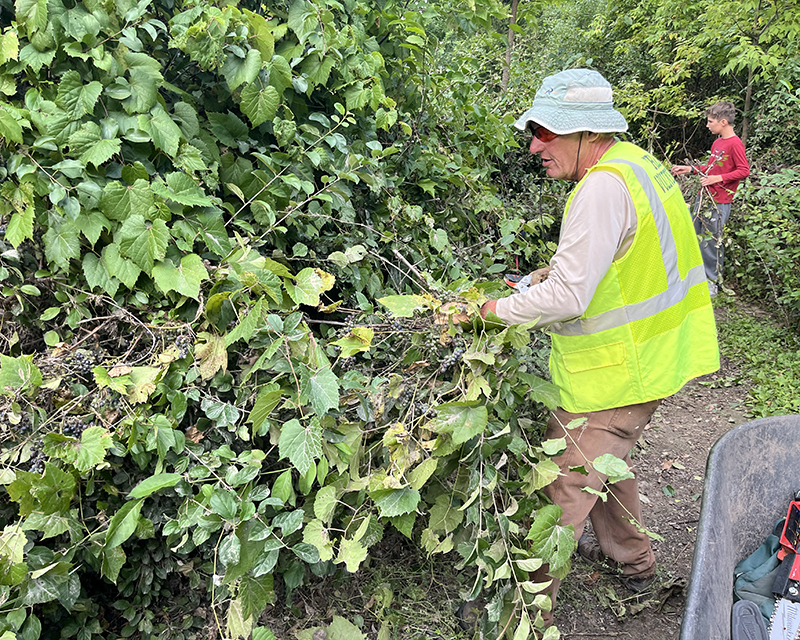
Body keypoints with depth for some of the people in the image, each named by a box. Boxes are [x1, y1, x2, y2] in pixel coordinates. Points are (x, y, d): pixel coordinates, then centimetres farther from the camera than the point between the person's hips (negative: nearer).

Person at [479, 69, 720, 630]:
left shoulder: (602, 188, -25)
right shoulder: (640, 162, 6)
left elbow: (567, 297, -28)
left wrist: (501, 309, -12)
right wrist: (563, 267, 9)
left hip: (617, 374, -10)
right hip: (652, 358, 10)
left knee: (563, 489, 0)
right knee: (607, 459, 28)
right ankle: (632, 559, 49)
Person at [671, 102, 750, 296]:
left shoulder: (735, 144, -14)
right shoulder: (716, 142, 13)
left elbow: (744, 170, -17)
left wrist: (718, 178, -22)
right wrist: (691, 169, 17)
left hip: (719, 202, -9)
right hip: (703, 197, 9)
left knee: (711, 241, -3)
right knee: (696, 237, 14)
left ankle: (712, 282, 9)